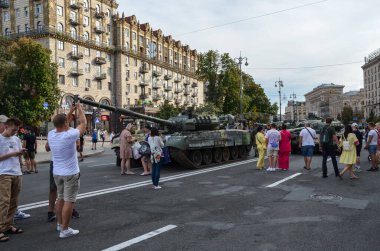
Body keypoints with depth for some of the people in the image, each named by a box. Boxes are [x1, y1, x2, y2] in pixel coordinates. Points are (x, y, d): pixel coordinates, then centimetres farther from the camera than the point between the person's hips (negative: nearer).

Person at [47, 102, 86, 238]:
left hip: (57, 173, 7)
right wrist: (80, 108, 4)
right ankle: (65, 230, 2)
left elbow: (61, 124, 17)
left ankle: (60, 224, 32)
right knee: (69, 201, -1)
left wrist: (71, 111, 18)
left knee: (60, 198, 20)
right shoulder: (70, 135, -21)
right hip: (70, 173, -7)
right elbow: (83, 123, -9)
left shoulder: (51, 135, -2)